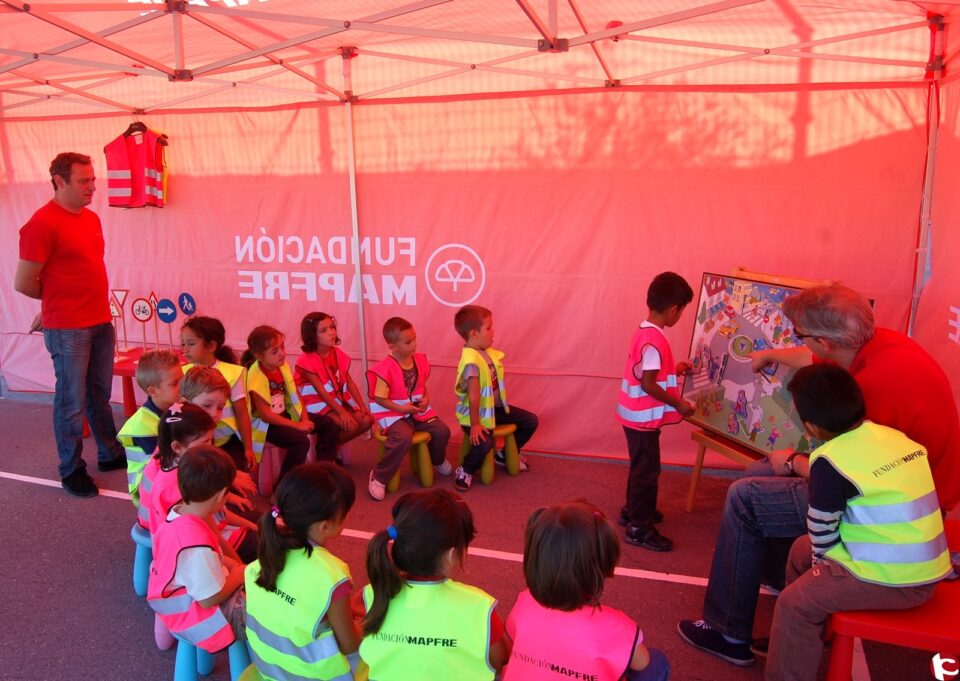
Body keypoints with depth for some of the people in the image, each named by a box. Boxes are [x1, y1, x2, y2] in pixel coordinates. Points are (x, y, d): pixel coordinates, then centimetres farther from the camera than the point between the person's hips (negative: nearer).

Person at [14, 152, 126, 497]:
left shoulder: (91, 218, 10)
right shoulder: (42, 223, -14)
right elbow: (23, 283, -12)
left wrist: (69, 300, 11)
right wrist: (60, 301, 4)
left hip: (101, 323, 7)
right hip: (68, 330, -7)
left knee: (99, 395, 18)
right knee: (72, 402, 4)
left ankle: (110, 454, 32)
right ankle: (71, 470, 18)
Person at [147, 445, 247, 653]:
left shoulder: (177, 513, -9)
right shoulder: (197, 543, -36)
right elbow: (210, 599, -26)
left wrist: (231, 565, -1)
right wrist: (239, 574, -11)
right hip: (198, 615, -9)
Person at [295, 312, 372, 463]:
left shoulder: (338, 354, 3)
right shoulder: (307, 360, -17)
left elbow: (350, 383, 2)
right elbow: (321, 391, -22)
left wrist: (362, 406, -9)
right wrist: (341, 412, -28)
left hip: (338, 399, 7)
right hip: (318, 403, -7)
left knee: (366, 420, -8)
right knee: (350, 425, -24)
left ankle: (332, 446, 10)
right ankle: (326, 451, 1)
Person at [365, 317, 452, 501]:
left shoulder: (420, 361, 2)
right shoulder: (385, 369, -19)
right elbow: (379, 398, -17)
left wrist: (426, 399, -5)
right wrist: (402, 409, -22)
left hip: (418, 409, 7)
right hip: (394, 413, -6)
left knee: (442, 431, -7)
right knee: (403, 438, -33)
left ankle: (437, 460, 30)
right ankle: (379, 477, -15)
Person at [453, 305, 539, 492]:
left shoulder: (488, 352, 2)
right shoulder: (471, 361, -27)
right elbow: (474, 395, -28)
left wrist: (500, 405, 18)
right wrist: (475, 424, -27)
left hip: (496, 407, 9)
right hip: (478, 412, -9)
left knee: (531, 421, 10)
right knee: (484, 443, -33)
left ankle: (504, 455, 30)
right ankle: (465, 471, 0)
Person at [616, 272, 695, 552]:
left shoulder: (644, 331, 5)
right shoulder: (655, 340, -25)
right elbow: (648, 385, -26)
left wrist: (674, 370, 25)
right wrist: (679, 404, -17)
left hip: (636, 414, 10)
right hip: (644, 417, -10)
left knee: (641, 466, 23)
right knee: (647, 470, 1)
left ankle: (632, 510, 39)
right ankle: (639, 529, 10)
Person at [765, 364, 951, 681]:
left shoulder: (830, 461, -21)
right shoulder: (892, 435, 1)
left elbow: (821, 528, -10)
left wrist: (823, 561, 10)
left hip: (893, 580, -9)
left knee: (794, 604, -4)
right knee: (802, 550, 21)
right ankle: (795, 639, 39)